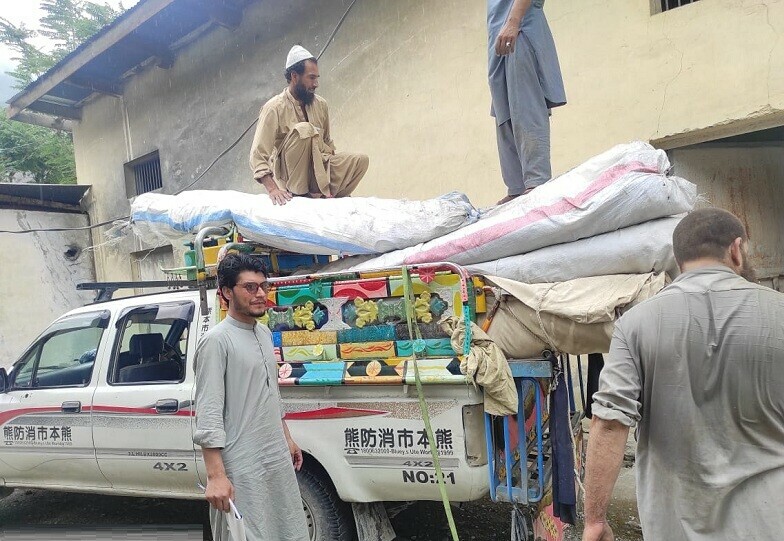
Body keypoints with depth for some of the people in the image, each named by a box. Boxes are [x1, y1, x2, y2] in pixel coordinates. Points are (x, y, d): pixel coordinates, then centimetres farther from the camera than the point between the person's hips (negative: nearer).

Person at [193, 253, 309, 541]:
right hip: (241, 468, -8)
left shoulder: (264, 333, 10)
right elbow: (209, 412, -19)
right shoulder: (216, 340, -14)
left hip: (278, 459, 8)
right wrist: (216, 476, -23)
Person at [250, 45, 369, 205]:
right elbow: (258, 155, -17)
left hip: (318, 171, 6)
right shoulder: (274, 108, -11)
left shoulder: (321, 104, 6)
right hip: (291, 177, -6)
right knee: (304, 130, -29)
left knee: (360, 160, -13)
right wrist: (272, 189, -31)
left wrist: (336, 172, 4)